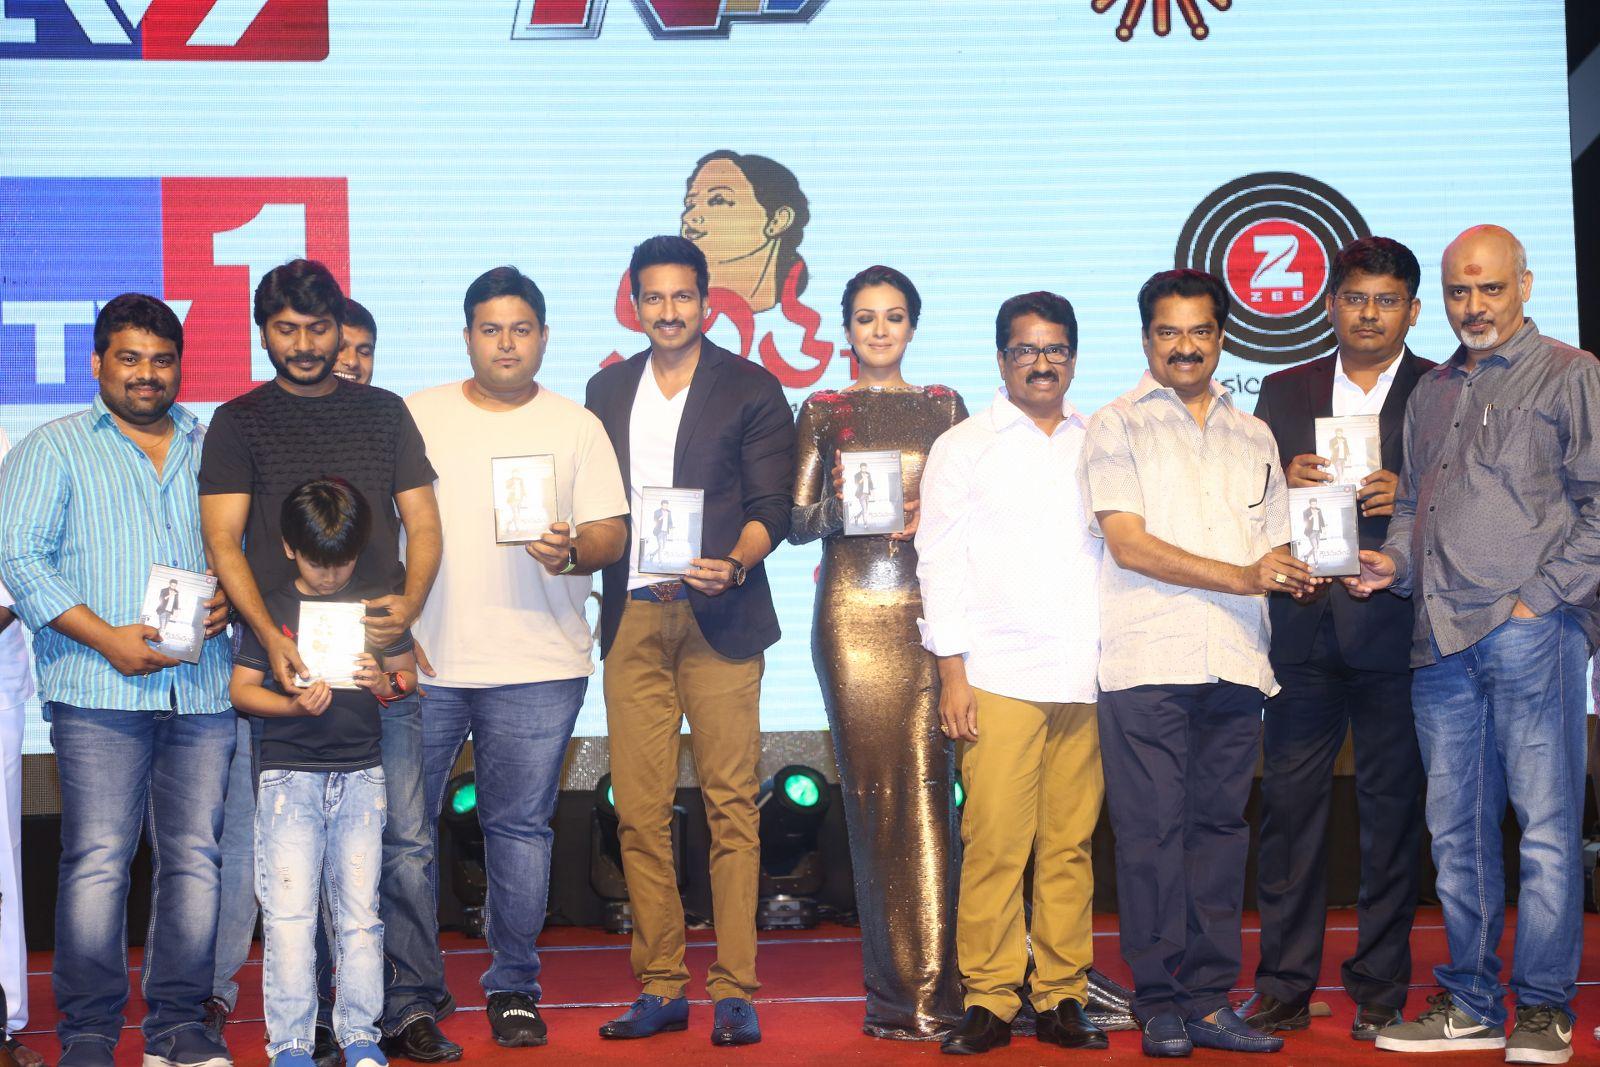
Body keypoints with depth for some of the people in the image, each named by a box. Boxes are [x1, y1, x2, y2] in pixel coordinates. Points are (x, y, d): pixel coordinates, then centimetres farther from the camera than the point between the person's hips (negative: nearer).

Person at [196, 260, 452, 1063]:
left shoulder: (383, 413, 15)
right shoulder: (239, 422, 8)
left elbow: (422, 523, 12)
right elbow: (223, 541, 0)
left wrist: (409, 604, -8)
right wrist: (270, 635, -15)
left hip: (382, 664, 2)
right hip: (288, 664, -1)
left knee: (406, 842, -2)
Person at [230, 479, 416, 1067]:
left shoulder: (377, 604, 8)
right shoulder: (270, 608, 2)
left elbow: (408, 673, 13)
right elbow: (241, 688, 2)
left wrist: (384, 682, -10)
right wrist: (294, 704, -15)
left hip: (361, 774, 2)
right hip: (289, 773, -2)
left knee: (360, 910, 4)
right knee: (288, 910, -5)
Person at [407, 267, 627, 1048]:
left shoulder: (577, 427, 9)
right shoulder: (416, 417, 9)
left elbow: (613, 531, 5)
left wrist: (572, 551, -17)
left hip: (536, 667, 0)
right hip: (422, 659, 1)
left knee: (520, 827, 3)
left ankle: (513, 984, 15)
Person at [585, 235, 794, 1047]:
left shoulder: (752, 391, 6)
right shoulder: (607, 392, 17)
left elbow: (771, 507, 0)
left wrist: (734, 564, -18)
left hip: (717, 616, -3)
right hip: (632, 620, 3)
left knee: (730, 805, -4)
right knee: (639, 810, 1)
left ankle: (734, 991, 0)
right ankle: (660, 987, 9)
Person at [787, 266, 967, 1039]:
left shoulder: (944, 407, 13)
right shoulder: (823, 412, 10)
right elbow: (797, 522, 5)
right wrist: (842, 507, -14)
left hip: (929, 606, 0)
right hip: (852, 611, 0)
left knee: (926, 783, -6)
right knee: (871, 787, -2)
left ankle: (929, 986, -5)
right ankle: (899, 988, 4)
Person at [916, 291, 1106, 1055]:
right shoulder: (964, 447, 10)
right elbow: (941, 563, 5)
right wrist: (952, 673, -3)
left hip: (1087, 677, 3)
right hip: (1000, 676, -2)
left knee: (1071, 843, 1)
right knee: (995, 842, -8)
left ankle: (1062, 995, 8)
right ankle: (990, 999, -1)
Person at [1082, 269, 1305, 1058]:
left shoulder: (1252, 436, 21)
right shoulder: (1117, 426, 5)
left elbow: (1276, 547, 22)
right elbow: (1128, 543, -6)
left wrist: (1298, 573, -1)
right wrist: (1240, 577, -11)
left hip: (1234, 663, 4)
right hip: (1147, 663, -4)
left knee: (1220, 830, 5)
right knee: (1152, 834, -4)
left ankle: (1208, 1001, 10)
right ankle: (1159, 1006, 2)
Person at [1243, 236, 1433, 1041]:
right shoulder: (1284, 392, 15)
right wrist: (1282, 481, -10)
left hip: (1395, 630, -2)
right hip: (1305, 628, 2)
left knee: (1391, 809, 2)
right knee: (1289, 804, 2)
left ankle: (1379, 993, 10)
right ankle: (1284, 988, 9)